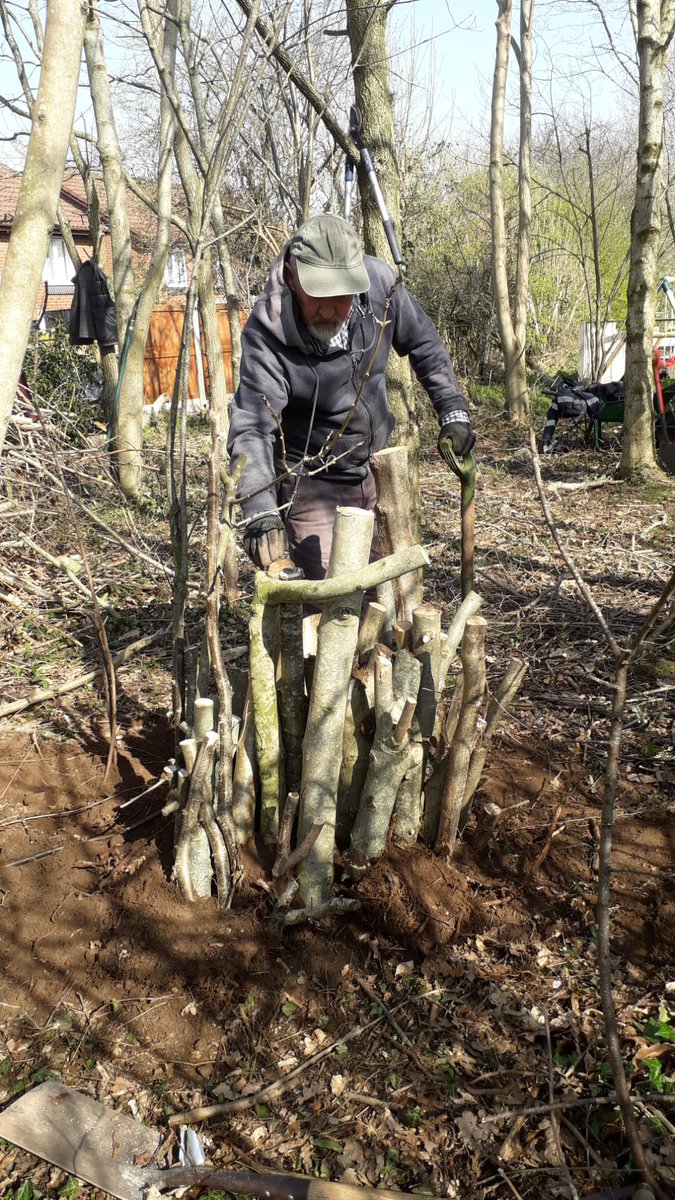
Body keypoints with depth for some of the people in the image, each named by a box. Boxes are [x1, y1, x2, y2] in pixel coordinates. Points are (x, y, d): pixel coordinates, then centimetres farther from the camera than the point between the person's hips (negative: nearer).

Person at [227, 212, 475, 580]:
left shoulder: (378, 282, -16)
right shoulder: (267, 333, -29)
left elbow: (424, 343, 2)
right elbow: (250, 429, -38)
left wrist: (453, 411, 0)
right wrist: (261, 517, -51)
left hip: (375, 473, 5)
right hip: (310, 483, -5)